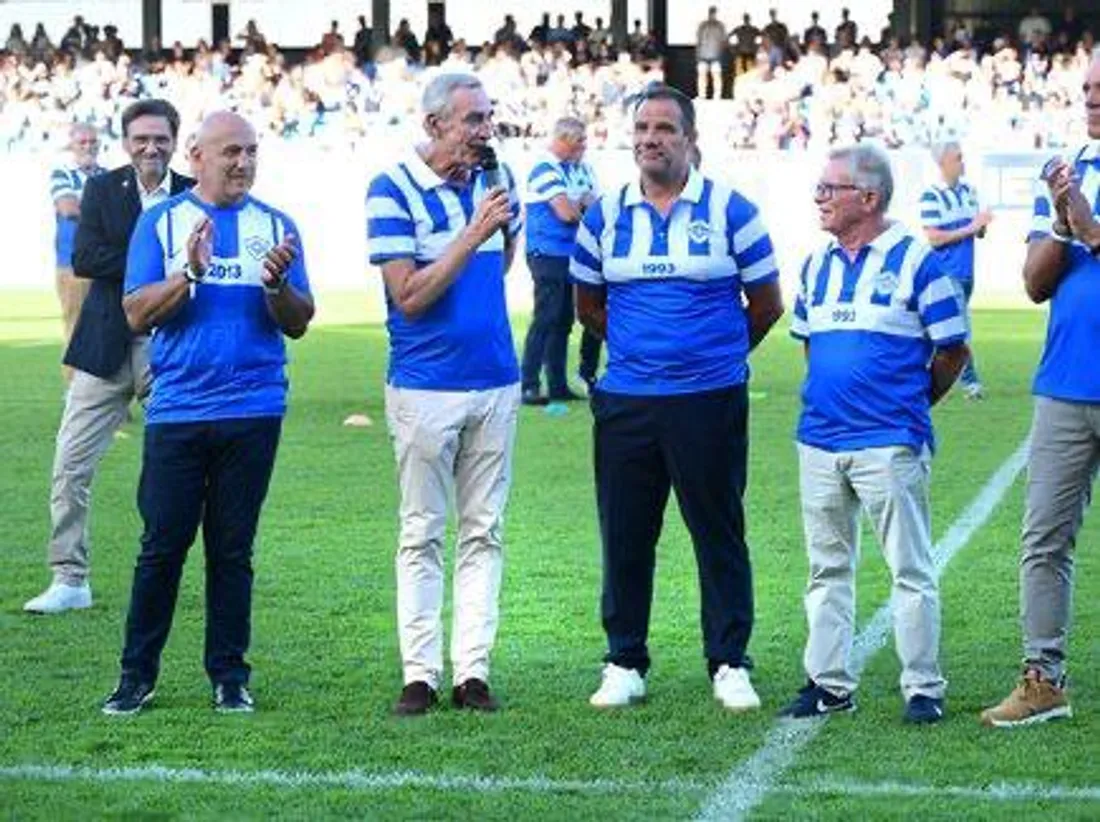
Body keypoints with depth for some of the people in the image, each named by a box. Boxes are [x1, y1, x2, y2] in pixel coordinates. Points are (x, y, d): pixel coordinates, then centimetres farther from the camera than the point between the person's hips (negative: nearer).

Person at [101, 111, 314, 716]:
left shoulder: (275, 227, 9)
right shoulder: (161, 222, 6)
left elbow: (297, 325, 6)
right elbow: (137, 315, -3)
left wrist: (278, 283, -14)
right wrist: (189, 272, -17)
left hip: (253, 413, 1)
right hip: (176, 411, -1)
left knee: (233, 549, 6)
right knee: (162, 545, -1)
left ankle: (229, 675, 13)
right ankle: (137, 674, 7)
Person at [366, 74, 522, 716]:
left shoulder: (496, 181, 7)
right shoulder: (394, 192, -9)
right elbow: (408, 297, -16)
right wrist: (472, 235, -19)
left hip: (496, 382, 5)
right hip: (426, 386, -5)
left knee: (484, 532, 5)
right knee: (422, 535, 1)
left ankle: (473, 670, 8)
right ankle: (420, 674, 4)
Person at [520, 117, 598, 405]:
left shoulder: (581, 169, 12)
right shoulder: (545, 170, -12)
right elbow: (566, 212, -19)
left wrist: (575, 206, -12)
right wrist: (584, 203, 2)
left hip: (571, 254, 8)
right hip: (548, 254, -8)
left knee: (563, 322, 11)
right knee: (546, 320, -9)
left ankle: (558, 385, 17)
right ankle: (529, 387, -6)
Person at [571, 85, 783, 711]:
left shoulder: (730, 211, -1)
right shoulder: (604, 216, 7)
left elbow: (767, 304, 8)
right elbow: (588, 305, 20)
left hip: (711, 401, -2)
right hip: (625, 401, 3)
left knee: (719, 533, 2)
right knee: (625, 536, 6)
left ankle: (730, 665, 10)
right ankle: (625, 664, 16)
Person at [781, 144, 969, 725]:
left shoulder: (915, 261, -6)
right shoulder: (817, 265, 11)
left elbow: (952, 350, -1)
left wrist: (907, 406, 6)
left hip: (889, 445, -6)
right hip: (819, 440, 6)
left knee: (910, 568, -2)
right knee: (827, 568, 11)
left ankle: (923, 687, 4)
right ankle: (829, 682, 18)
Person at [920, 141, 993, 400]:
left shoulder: (969, 191, 10)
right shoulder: (931, 196, -12)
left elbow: (978, 232, 15)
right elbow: (933, 237, -17)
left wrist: (982, 225, -9)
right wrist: (969, 228, -17)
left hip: (966, 272, 7)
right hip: (946, 274, -7)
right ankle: (969, 380, -4)